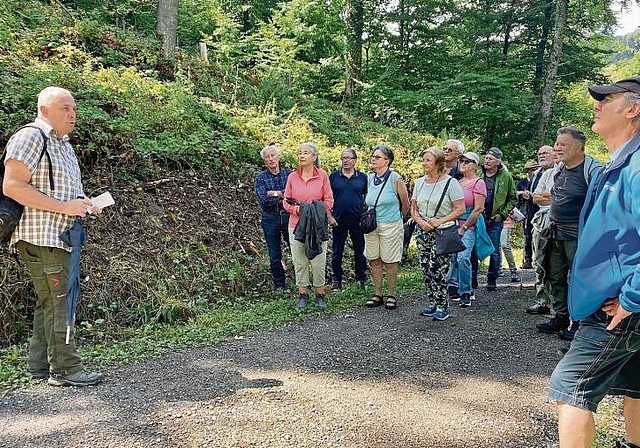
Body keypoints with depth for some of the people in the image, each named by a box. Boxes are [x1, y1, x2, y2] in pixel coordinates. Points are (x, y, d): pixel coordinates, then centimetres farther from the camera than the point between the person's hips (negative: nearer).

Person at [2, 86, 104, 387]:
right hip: (40, 236, -10)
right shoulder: (29, 137, -9)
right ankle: (65, 369, -2)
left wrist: (84, 204, 9)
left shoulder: (63, 144, 21)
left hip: (60, 237, 10)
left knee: (50, 302, 12)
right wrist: (64, 207, -21)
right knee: (58, 300, -8)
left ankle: (39, 365, 21)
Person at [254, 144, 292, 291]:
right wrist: (283, 196, -15)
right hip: (270, 219, 1)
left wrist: (276, 193, -16)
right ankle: (280, 285, 23)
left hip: (288, 217, -1)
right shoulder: (261, 178, 2)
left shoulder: (289, 173, 2)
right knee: (274, 256, 9)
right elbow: (263, 201, -11)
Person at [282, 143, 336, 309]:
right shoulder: (292, 177, 3)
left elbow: (328, 200, 2)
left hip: (317, 225, -2)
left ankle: (320, 295, 17)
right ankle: (303, 294, 19)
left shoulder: (322, 175, -1)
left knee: (318, 261, 2)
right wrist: (297, 209, -13)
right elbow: (286, 202, 5)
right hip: (296, 225, 2)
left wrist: (317, 211, -13)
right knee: (299, 261, 6)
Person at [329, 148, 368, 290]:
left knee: (360, 251, 7)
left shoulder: (362, 177, 6)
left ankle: (361, 280, 18)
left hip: (358, 219, 0)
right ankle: (336, 280, 17)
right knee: (337, 251, 6)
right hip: (339, 219, 0)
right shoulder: (334, 176, 5)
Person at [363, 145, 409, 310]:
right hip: (371, 225, 5)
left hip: (390, 226, -5)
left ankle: (391, 295, 15)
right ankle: (378, 294, 20)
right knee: (374, 260, 9)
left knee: (390, 262, 2)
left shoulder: (395, 179, -10)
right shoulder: (370, 179, 6)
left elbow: (405, 204, 2)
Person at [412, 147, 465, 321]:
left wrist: (440, 221, -16)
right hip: (423, 232, 6)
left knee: (436, 269, -11)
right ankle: (431, 303, 21)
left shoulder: (450, 182, -6)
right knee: (425, 269, 7)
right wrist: (421, 221, -5)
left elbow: (460, 209, -9)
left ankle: (442, 306, 3)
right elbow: (413, 208, 14)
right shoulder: (420, 182, 12)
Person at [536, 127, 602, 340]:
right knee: (556, 278, 13)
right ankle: (561, 317, 26)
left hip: (578, 236, -8)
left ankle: (579, 323, 12)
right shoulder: (558, 169, 11)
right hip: (556, 233, 8)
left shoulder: (593, 170, -14)